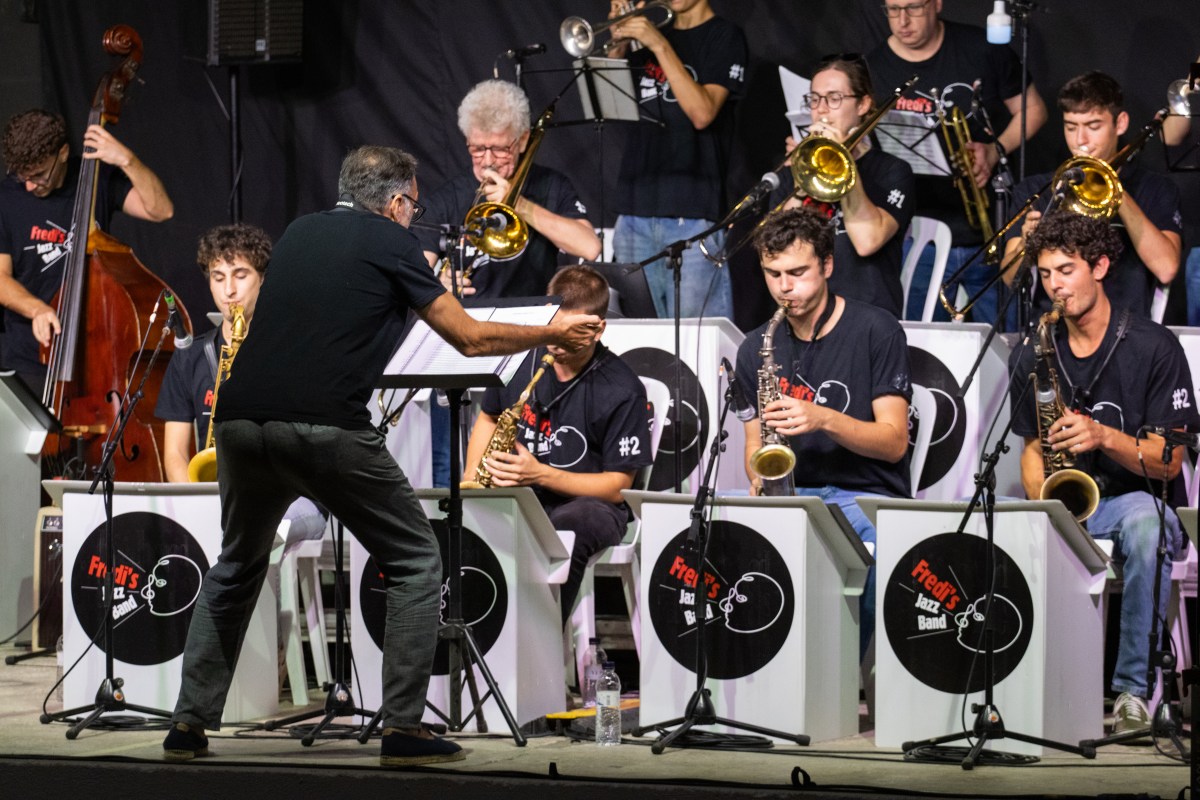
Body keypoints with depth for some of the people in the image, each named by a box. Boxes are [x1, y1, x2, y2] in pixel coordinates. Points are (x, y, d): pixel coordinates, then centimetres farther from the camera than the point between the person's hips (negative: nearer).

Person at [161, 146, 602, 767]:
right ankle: (402, 728, 2)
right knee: (415, 565, 10)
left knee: (235, 569, 26)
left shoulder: (299, 233, 23)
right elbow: (471, 339, 9)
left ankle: (189, 723, 18)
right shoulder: (389, 243, 6)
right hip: (326, 429, -6)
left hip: (241, 420, 6)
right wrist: (552, 335, 25)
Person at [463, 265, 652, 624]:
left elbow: (617, 485, -10)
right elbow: (488, 418, 20)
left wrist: (541, 474, -22)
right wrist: (471, 481, 2)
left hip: (586, 504, -4)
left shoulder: (622, 389, -11)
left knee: (567, 530, -40)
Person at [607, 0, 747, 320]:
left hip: (691, 211, -6)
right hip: (635, 209, 6)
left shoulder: (724, 36, 1)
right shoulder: (645, 35, 19)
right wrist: (618, 44, 0)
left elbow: (702, 113, -12)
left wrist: (660, 46, -14)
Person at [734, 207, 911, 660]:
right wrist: (760, 478, -6)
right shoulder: (757, 349, 13)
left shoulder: (875, 332, -1)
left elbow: (894, 442, -6)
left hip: (867, 499, -4)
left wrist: (823, 418, -21)